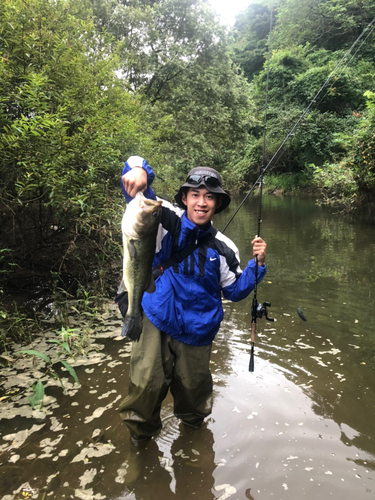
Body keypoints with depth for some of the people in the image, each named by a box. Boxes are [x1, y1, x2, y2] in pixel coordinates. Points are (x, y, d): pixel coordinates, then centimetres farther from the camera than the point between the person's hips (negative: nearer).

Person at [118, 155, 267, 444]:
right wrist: (138, 169, -36)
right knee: (146, 386, -1)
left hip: (196, 332, 2)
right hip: (156, 322, -2)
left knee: (193, 389, 19)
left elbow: (235, 291, 5)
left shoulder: (223, 249, -4)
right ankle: (142, 434, 33)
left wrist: (258, 265, -9)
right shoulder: (167, 220, -10)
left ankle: (192, 425, 54)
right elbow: (137, 185, -13)